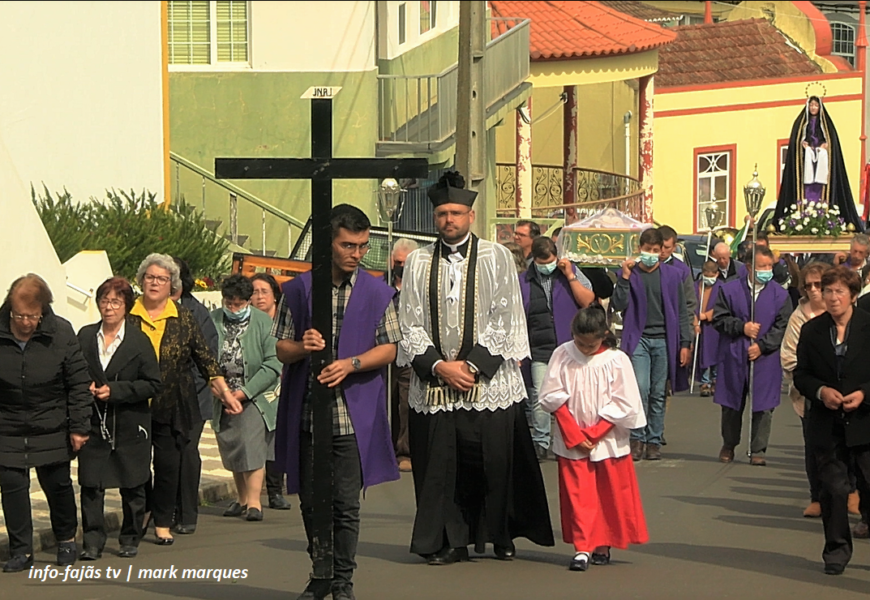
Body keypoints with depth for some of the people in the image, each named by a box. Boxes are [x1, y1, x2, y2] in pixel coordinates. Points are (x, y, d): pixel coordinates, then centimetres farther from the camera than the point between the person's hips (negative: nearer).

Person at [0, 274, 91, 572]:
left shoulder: (61, 333, -11)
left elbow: (79, 382, -5)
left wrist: (79, 427, -6)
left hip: (52, 429, -1)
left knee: (57, 484, 10)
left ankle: (66, 540, 30)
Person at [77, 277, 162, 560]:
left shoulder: (139, 340, -3)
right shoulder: (85, 336, 6)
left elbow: (153, 384, -5)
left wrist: (115, 390, -14)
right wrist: (85, 388, -8)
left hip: (130, 426, -2)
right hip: (93, 425, 2)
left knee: (132, 487, 7)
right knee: (90, 485, -4)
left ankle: (130, 539, 21)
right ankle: (92, 543, 2)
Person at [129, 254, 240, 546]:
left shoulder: (183, 319, 6)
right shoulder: (127, 316, 2)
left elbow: (205, 358, 7)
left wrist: (224, 391, 2)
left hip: (172, 408, 1)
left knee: (169, 464, 1)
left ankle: (163, 524, 12)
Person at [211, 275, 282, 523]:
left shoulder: (263, 322, -7)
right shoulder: (212, 321, 0)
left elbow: (273, 364, -9)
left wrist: (245, 391, -15)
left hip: (254, 396, -4)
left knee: (252, 446, -13)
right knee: (230, 449, 10)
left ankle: (254, 502, -9)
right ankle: (242, 499, 23)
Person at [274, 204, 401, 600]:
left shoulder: (378, 293, 4)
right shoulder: (298, 291, 7)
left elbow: (389, 348, 3)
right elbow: (281, 349, 9)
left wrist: (351, 364, -12)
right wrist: (302, 348, -13)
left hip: (354, 416, -2)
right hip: (306, 415, 2)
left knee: (346, 504, -4)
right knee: (310, 501, 8)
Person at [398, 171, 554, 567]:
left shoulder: (496, 257, 3)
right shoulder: (418, 262, 9)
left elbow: (506, 319, -2)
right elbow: (410, 325, 5)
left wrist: (473, 364, -11)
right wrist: (439, 366, -8)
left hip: (489, 381, -2)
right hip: (433, 383, 2)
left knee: (496, 462, 0)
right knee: (440, 464, 1)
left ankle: (502, 536, 16)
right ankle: (451, 541, 11)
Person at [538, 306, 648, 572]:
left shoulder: (617, 361, -7)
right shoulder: (562, 356, -4)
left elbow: (623, 406, -7)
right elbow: (553, 397, -5)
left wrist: (593, 433, -12)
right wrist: (573, 435, -12)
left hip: (608, 441, 0)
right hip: (571, 441, 0)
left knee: (610, 495, 6)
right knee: (578, 495, -2)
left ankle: (603, 545, 18)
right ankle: (583, 547, -2)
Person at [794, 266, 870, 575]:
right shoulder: (811, 330, 5)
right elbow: (801, 375, 6)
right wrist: (821, 391, -12)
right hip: (827, 425, 2)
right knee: (833, 488, 4)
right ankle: (837, 549, 15)